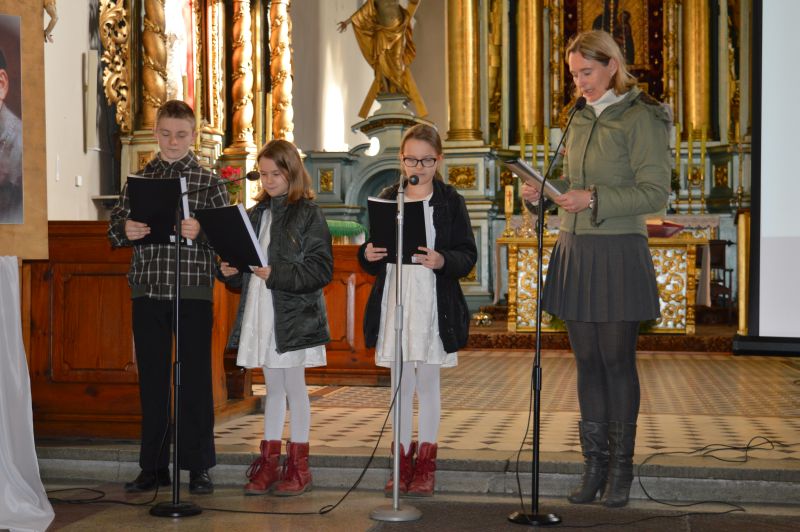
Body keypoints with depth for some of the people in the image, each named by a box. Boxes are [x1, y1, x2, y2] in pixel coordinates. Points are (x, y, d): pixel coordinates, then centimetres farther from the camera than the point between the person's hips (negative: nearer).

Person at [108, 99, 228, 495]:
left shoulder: (209, 180, 3)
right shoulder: (138, 178, 11)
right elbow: (115, 228, 11)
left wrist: (200, 231, -23)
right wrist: (126, 231, -12)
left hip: (193, 291, -3)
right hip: (147, 290, 3)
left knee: (196, 379, 2)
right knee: (151, 379, 8)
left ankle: (198, 467, 12)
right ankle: (153, 466, 18)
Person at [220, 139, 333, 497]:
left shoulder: (308, 214, -7)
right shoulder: (257, 213, 13)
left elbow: (321, 270, -14)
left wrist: (276, 274, -21)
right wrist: (232, 272, -3)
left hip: (294, 317, -6)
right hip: (261, 312, 6)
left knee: (294, 388, 2)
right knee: (273, 388, 13)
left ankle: (298, 468, 12)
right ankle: (269, 464, 19)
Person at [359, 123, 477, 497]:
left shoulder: (450, 201, 0)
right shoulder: (386, 199, 9)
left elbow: (468, 255, -5)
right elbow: (371, 259, 11)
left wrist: (443, 261, -24)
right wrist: (368, 255, -11)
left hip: (433, 303, -3)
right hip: (393, 300, 3)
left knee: (427, 383, 5)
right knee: (400, 385, 9)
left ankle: (425, 465, 14)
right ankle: (403, 462, 18)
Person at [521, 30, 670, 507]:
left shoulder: (642, 119, -8)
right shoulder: (583, 118, 14)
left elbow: (656, 192, -14)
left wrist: (593, 199, -22)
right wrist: (545, 192, 4)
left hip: (618, 253, -6)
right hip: (575, 251, 7)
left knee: (617, 361, 1)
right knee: (588, 361, 9)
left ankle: (621, 468, 13)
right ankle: (594, 464, 18)